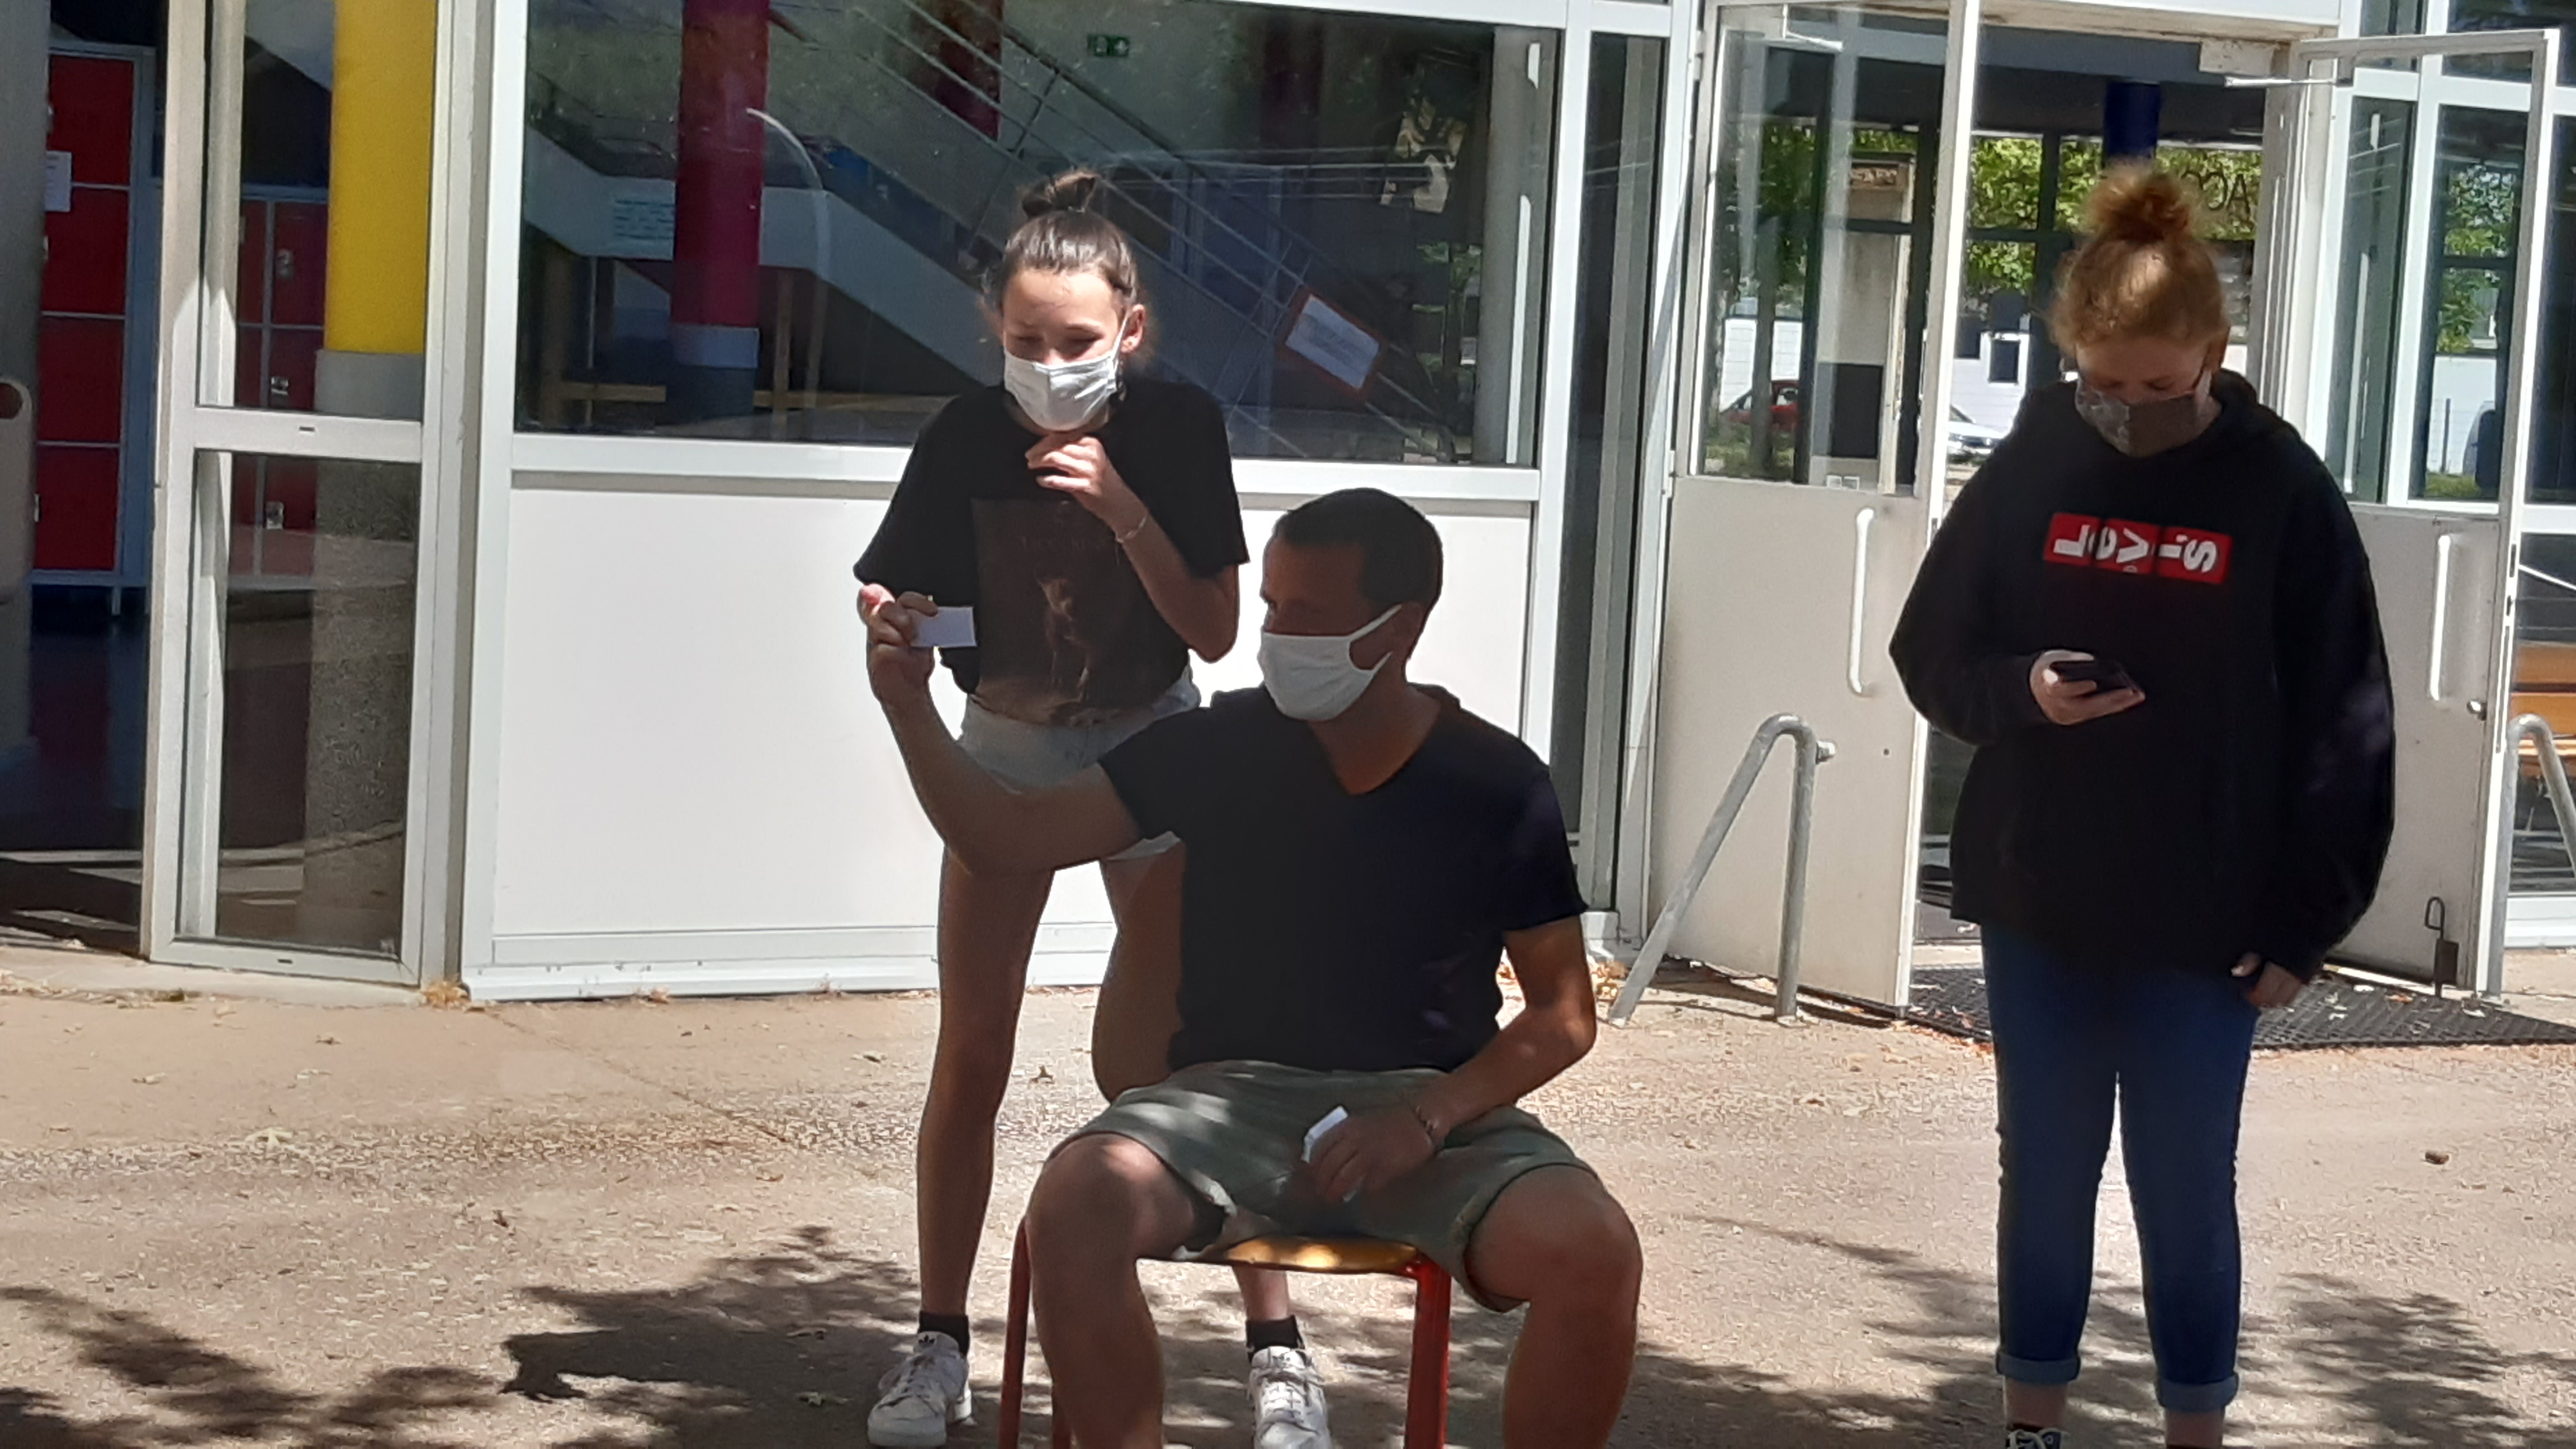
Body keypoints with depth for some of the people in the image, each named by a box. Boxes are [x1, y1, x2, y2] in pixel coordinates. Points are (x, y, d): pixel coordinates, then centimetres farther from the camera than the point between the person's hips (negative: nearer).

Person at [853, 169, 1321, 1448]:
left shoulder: (1178, 430, -17)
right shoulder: (966, 441, -14)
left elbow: (1214, 632, -17)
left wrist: (1124, 508, -29)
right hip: (1007, 748, 2)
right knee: (969, 1063, 3)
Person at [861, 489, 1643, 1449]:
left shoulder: (1496, 783, -1)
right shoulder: (1214, 748, 1)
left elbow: (1564, 1013, 2)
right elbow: (1003, 840, 2)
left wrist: (1429, 1117, -14)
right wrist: (908, 704, -14)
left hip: (1436, 1109, -1)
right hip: (1239, 1093, 1)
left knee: (1593, 1253, -31)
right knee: (1074, 1206, -32)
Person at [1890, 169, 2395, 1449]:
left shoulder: (2280, 491, -8)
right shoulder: (2031, 467, -2)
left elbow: (2340, 723, -5)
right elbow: (1930, 651, 6)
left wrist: (2304, 919, -8)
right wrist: (2021, 689, -15)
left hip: (2207, 924, -2)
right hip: (2037, 907, 2)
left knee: (2187, 1193, 6)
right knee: (2045, 1176, 12)